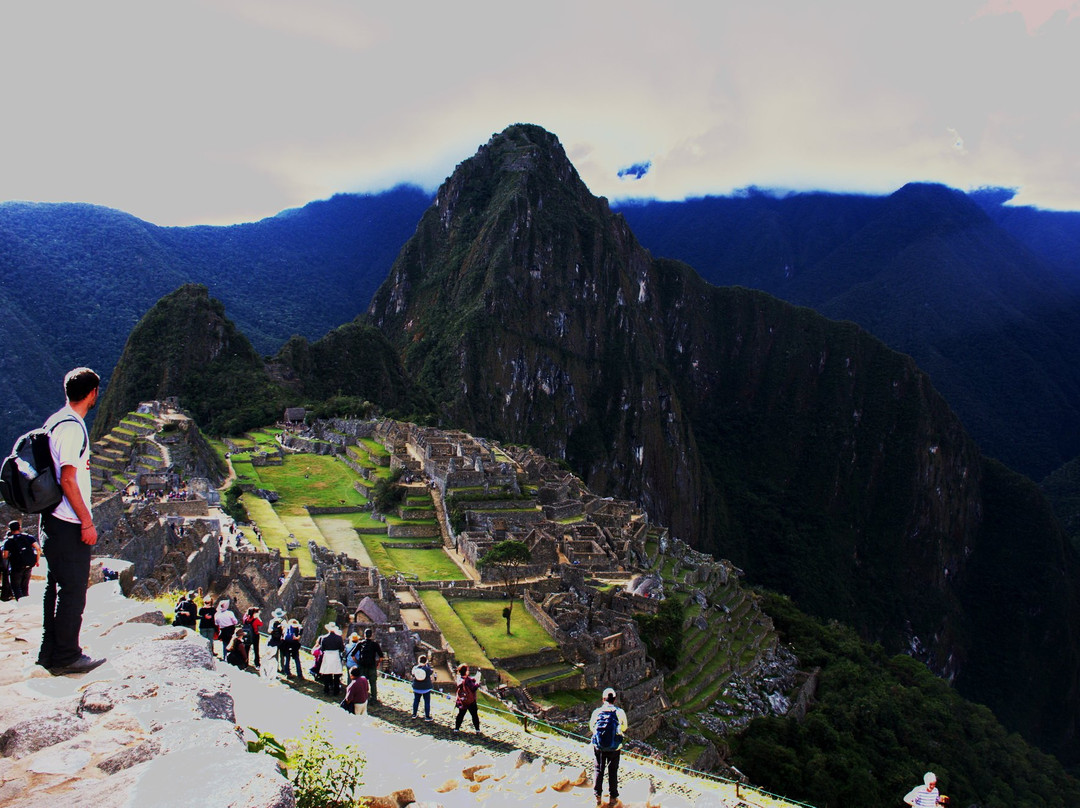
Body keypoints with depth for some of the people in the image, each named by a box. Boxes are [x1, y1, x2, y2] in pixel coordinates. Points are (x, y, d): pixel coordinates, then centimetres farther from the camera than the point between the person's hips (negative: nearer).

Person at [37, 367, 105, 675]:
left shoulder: (54, 420, 11)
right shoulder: (72, 427, -19)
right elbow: (68, 480, -21)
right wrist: (87, 522, -18)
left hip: (53, 520, 10)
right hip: (70, 524, -10)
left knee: (56, 586, 17)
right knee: (73, 590, 0)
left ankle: (49, 651, 28)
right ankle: (66, 657, 9)